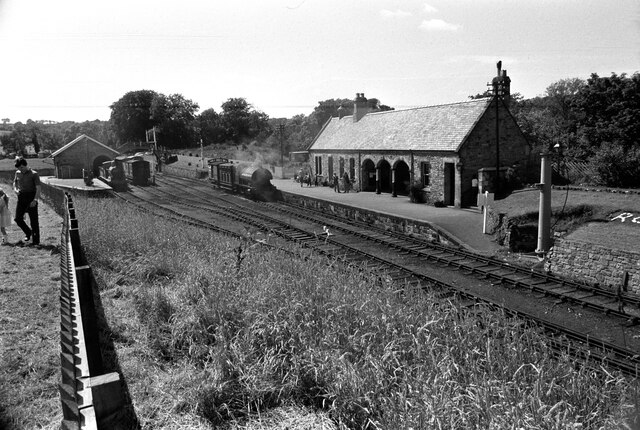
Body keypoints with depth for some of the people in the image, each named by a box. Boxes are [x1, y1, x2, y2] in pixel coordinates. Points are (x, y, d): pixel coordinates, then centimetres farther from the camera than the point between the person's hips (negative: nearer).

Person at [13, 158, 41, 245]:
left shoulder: (34, 174, -8)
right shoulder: (18, 173, 9)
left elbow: (38, 188, -12)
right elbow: (15, 182, 27)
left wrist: (35, 200, -22)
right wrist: (15, 189, 5)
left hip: (31, 198, -5)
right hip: (21, 198, 5)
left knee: (34, 220, -1)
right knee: (18, 218, 1)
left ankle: (36, 240, 6)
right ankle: (28, 233, 25)